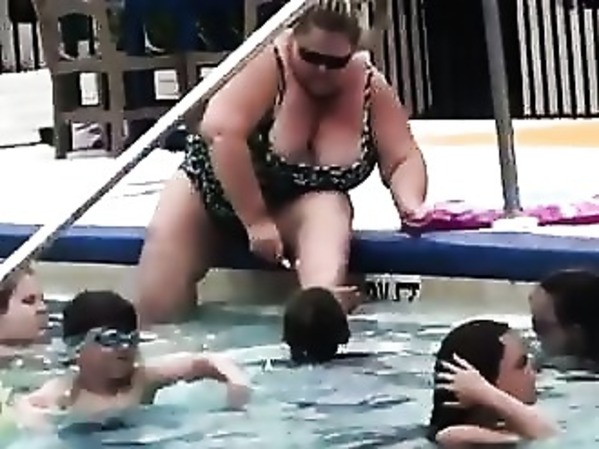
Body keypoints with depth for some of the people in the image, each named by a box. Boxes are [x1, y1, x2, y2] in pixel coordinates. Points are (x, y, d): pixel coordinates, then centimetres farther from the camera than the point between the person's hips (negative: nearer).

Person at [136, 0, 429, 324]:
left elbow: (403, 160, -8)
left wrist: (411, 205, -32)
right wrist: (255, 220, -35)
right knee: (165, 238, -27)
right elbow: (220, 131, -34)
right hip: (216, 186, -1)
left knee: (329, 210, -33)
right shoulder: (268, 65, -23)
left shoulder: (371, 89, -11)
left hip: (299, 204, 1)